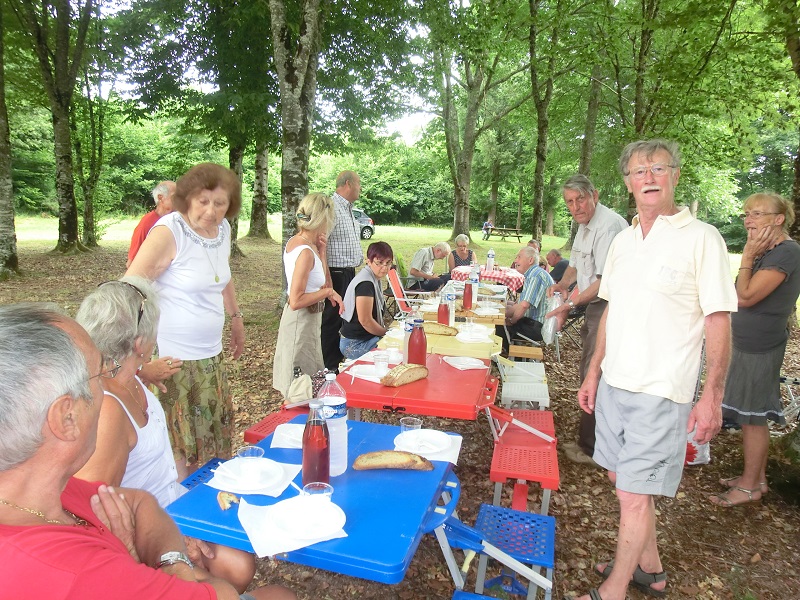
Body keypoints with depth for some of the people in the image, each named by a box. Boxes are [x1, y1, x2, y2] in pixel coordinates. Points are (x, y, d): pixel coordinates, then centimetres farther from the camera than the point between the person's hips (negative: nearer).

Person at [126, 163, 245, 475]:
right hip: (172, 357, -7)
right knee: (177, 445, 3)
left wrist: (236, 317, 25)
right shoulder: (168, 232, -17)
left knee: (210, 438, 18)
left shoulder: (223, 229, 4)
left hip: (210, 355, 7)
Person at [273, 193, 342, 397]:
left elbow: (319, 279, 16)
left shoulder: (294, 241, 4)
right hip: (303, 320, -10)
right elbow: (296, 301, -25)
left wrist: (320, 251, 6)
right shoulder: (306, 252, -23)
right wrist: (328, 291, -17)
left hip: (301, 318, 10)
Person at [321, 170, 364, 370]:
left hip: (349, 273, 10)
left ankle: (338, 362, 28)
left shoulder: (348, 209, 17)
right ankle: (329, 368, 8)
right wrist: (327, 278, -27)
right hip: (336, 274, -10)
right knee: (332, 321, -2)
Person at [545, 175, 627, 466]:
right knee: (587, 375, 18)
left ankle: (591, 448, 7)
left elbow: (606, 280, -23)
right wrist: (561, 284, 9)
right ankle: (587, 440, 33)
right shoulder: (584, 225, 14)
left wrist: (570, 304, -20)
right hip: (594, 308, 11)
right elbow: (576, 264, 27)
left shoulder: (609, 226, -19)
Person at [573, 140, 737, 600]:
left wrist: (712, 396, -12)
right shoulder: (623, 240, 9)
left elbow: (719, 322, -9)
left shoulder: (701, 238, -9)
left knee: (635, 494, 1)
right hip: (615, 384, 7)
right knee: (626, 480, 18)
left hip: (661, 391, -6)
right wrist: (594, 373, 13)